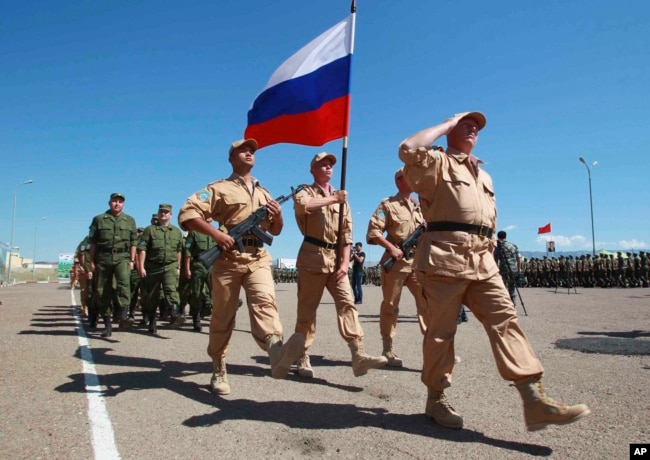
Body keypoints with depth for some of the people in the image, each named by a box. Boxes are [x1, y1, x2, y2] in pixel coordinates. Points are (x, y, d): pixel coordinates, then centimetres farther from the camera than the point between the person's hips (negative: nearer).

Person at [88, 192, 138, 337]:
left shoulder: (130, 220, 11)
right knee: (103, 291, 3)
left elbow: (133, 242, 9)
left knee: (123, 282, -26)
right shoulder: (99, 219, 9)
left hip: (122, 257, -1)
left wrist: (132, 260, 2)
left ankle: (123, 317, -33)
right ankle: (107, 324, 12)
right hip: (103, 258, 1)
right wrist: (92, 262, 3)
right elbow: (93, 242, 7)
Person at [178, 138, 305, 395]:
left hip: (259, 258, 3)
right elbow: (186, 214, -3)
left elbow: (275, 230, 28)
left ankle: (277, 353, -48)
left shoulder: (263, 193, 24)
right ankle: (219, 372, 19)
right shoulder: (219, 188, 8)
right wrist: (216, 233, -16)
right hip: (228, 258, -2)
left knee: (264, 302, -24)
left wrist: (278, 215, 4)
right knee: (223, 316, 4)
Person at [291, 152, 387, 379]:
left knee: (347, 303, -8)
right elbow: (301, 206, -23)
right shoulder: (305, 191, 5)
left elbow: (347, 232, 10)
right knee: (307, 309, 1)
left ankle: (358, 355, -14)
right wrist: (332, 199, -13)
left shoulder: (341, 197, 18)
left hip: (336, 257, 4)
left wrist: (345, 262, -2)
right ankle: (303, 358, 11)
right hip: (312, 256, -4)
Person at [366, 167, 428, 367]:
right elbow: (372, 232, -7)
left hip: (418, 261, 5)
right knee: (390, 306, 2)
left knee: (428, 302, -2)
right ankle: (388, 350, 12)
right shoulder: (388, 205, 1)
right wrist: (391, 247, -16)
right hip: (396, 261, -5)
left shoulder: (420, 206, 19)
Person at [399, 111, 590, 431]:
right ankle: (436, 399, 14)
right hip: (444, 256, -7)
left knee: (504, 320, -4)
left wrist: (488, 253, 19)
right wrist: (448, 123, -2)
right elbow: (407, 149, -16)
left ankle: (534, 401, -5)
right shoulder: (437, 163, 6)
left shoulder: (484, 176, 29)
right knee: (442, 330, 0)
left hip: (482, 261, 7)